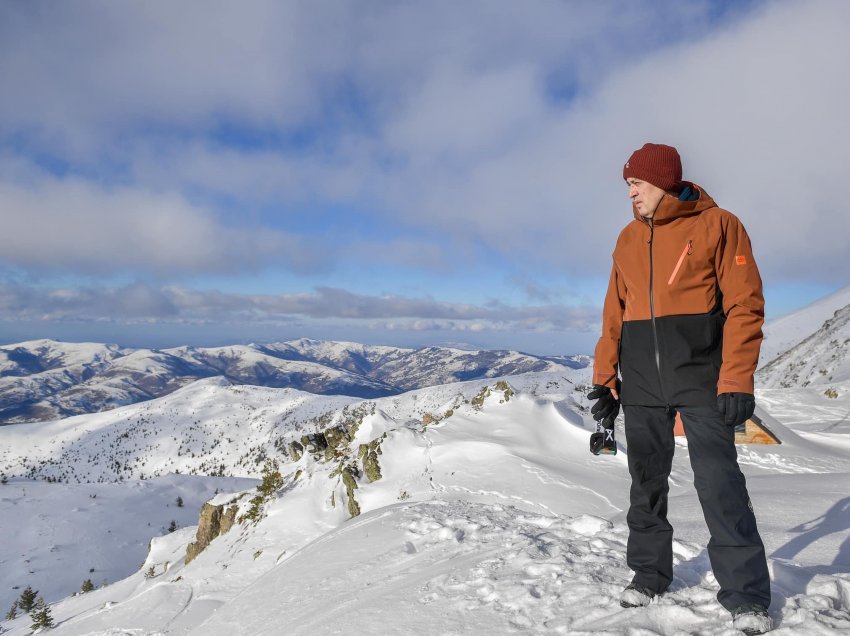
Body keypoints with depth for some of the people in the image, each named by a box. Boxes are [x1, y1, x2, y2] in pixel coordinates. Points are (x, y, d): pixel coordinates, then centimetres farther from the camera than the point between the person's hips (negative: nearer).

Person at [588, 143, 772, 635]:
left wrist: (736, 381, -15)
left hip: (699, 374, -4)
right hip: (641, 379, 5)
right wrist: (605, 377, 7)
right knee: (647, 480, 10)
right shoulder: (629, 239, 11)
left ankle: (746, 594, 10)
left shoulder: (717, 224, -2)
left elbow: (744, 304, -7)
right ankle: (650, 572, 24)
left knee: (718, 480, -5)